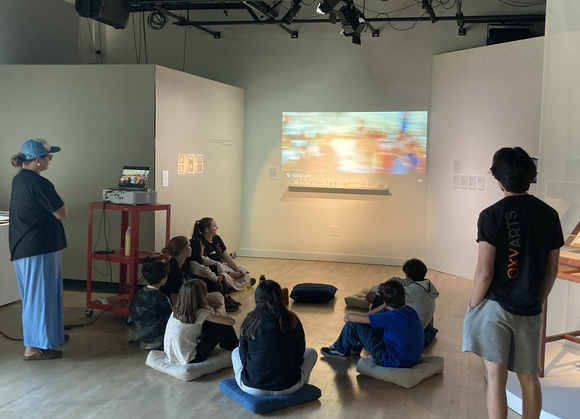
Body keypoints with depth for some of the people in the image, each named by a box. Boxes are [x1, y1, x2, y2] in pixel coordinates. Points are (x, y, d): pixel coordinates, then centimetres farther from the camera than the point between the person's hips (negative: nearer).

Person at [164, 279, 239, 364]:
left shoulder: (177, 310, 0)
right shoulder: (200, 313, -19)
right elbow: (231, 321, -12)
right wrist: (218, 316, 8)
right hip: (189, 361, -7)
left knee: (209, 323, 15)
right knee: (223, 326, -1)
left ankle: (225, 345, 34)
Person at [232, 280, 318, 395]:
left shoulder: (250, 322, -7)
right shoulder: (293, 321, -8)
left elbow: (243, 357, 3)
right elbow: (299, 355, 3)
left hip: (252, 387, 1)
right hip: (288, 387, 0)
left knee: (236, 352, 30)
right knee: (311, 352, 25)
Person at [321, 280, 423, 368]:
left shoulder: (392, 317, -27)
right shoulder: (410, 310, -5)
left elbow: (348, 317, -21)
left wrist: (349, 317, 0)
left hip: (393, 362, -8)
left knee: (354, 324, -8)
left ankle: (341, 350, 23)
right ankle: (356, 345, 35)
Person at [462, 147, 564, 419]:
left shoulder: (492, 215, -13)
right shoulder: (549, 215, 1)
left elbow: (485, 272, -15)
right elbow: (552, 270, 7)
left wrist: (472, 308, -2)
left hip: (496, 306, -4)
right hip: (529, 310, 4)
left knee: (496, 378, 1)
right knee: (529, 378, 17)